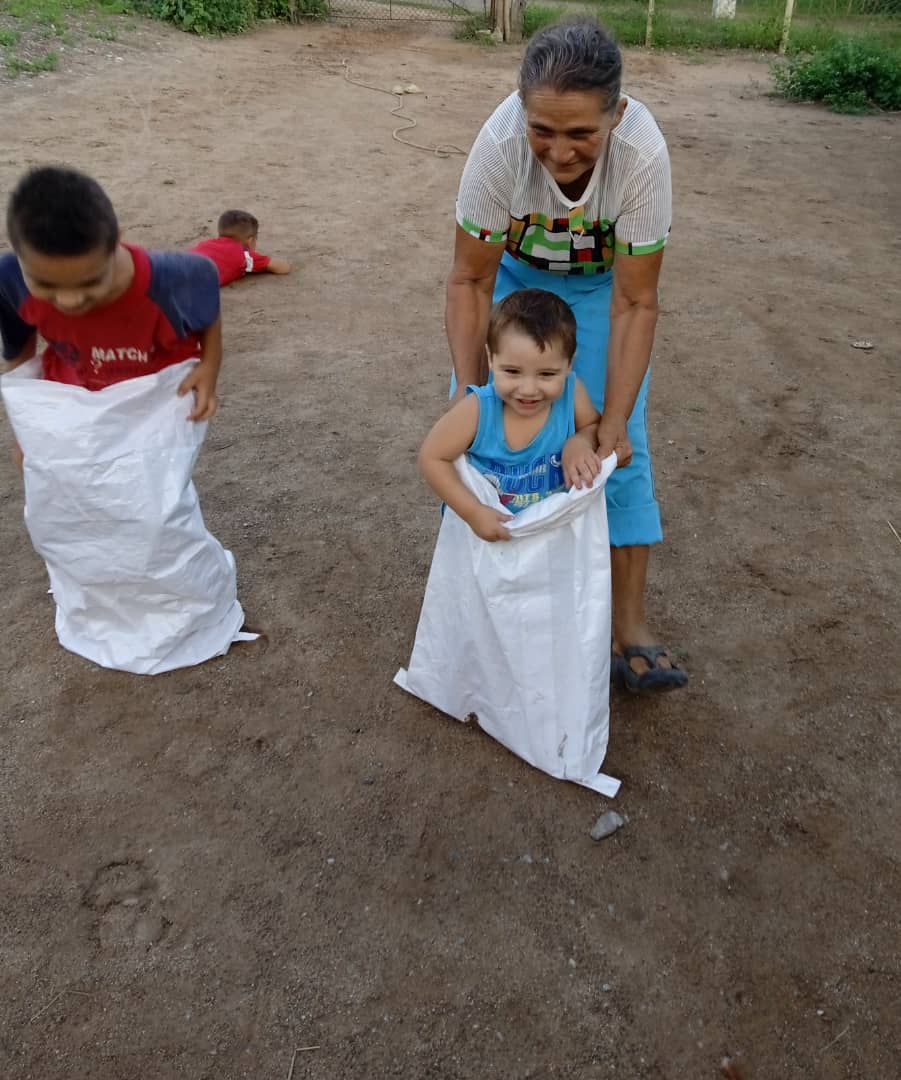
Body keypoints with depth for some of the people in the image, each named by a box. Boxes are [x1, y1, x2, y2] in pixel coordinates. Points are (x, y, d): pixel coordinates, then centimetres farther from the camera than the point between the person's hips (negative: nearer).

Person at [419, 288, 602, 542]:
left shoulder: (572, 393, -24)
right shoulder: (478, 409, -30)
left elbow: (594, 426, -3)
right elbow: (432, 458, -19)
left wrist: (580, 443, -26)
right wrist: (473, 512, -24)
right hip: (487, 530, -2)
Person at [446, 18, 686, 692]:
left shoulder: (643, 154, -36)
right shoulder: (500, 142, -35)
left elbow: (634, 303, -27)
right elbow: (470, 281, -23)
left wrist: (614, 419, -30)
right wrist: (469, 389, -29)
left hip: (602, 281, -1)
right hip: (515, 270, 1)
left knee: (622, 442, -8)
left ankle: (631, 629, -1)